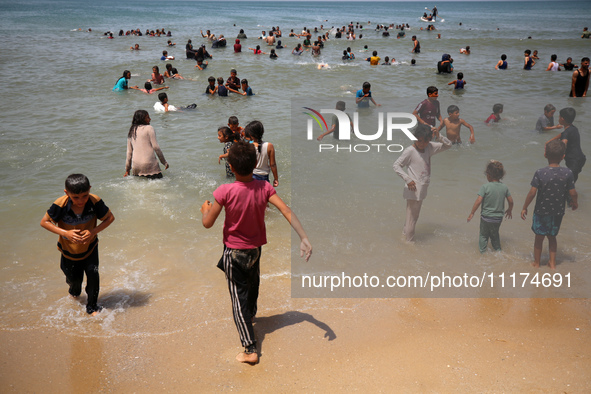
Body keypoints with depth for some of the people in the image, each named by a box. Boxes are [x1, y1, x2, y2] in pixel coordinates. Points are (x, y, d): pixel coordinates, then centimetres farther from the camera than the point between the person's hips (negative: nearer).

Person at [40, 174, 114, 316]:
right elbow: (44, 222, -15)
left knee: (93, 274, -11)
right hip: (69, 250, 0)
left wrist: (94, 231, -28)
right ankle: (75, 292, 57)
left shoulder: (95, 202, -26)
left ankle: (92, 307, 13)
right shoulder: (60, 205, -28)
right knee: (74, 278, 18)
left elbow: (110, 218, -13)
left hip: (89, 247, 0)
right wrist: (65, 233, -29)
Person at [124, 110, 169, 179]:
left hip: (135, 165, 6)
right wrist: (164, 162, 3)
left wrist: (127, 169, 24)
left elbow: (129, 152, 19)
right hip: (149, 164, -6)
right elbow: (156, 147, -5)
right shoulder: (149, 128, 0)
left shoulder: (131, 132, 17)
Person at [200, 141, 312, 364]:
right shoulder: (264, 188, -14)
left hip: (234, 252, -4)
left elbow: (207, 223, -18)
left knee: (239, 299, 2)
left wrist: (205, 209, 4)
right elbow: (286, 211, -20)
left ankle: (250, 349, -1)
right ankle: (251, 316, 57)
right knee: (252, 287, 29)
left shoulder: (225, 192, -24)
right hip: (256, 249, 5)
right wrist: (304, 238, -22)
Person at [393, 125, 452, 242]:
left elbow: (448, 145, 11)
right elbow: (396, 165, -16)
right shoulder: (410, 151, -15)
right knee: (412, 216, 1)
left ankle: (405, 233, 39)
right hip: (413, 189, -7)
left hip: (422, 189, 8)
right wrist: (407, 179, -27)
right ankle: (409, 241, 14)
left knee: (413, 215, 22)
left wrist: (439, 136, -8)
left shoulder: (429, 147, 5)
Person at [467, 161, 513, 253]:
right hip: (498, 217, 4)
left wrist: (472, 213, -10)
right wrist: (510, 210, 24)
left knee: (483, 235, 15)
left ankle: (482, 253, 22)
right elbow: (511, 201, 4)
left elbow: (478, 201, -21)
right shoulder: (504, 187, -4)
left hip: (486, 217, -4)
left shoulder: (485, 187, -18)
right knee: (495, 235, 25)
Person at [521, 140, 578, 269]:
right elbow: (572, 193, -7)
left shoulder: (540, 173, -18)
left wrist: (524, 208, -5)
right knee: (552, 237, 23)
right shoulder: (568, 173, -13)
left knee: (539, 237, 15)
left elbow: (532, 193, -17)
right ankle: (552, 263, 28)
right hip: (558, 212, 2)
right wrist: (574, 203, 14)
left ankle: (536, 263, 28)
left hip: (541, 211, -2)